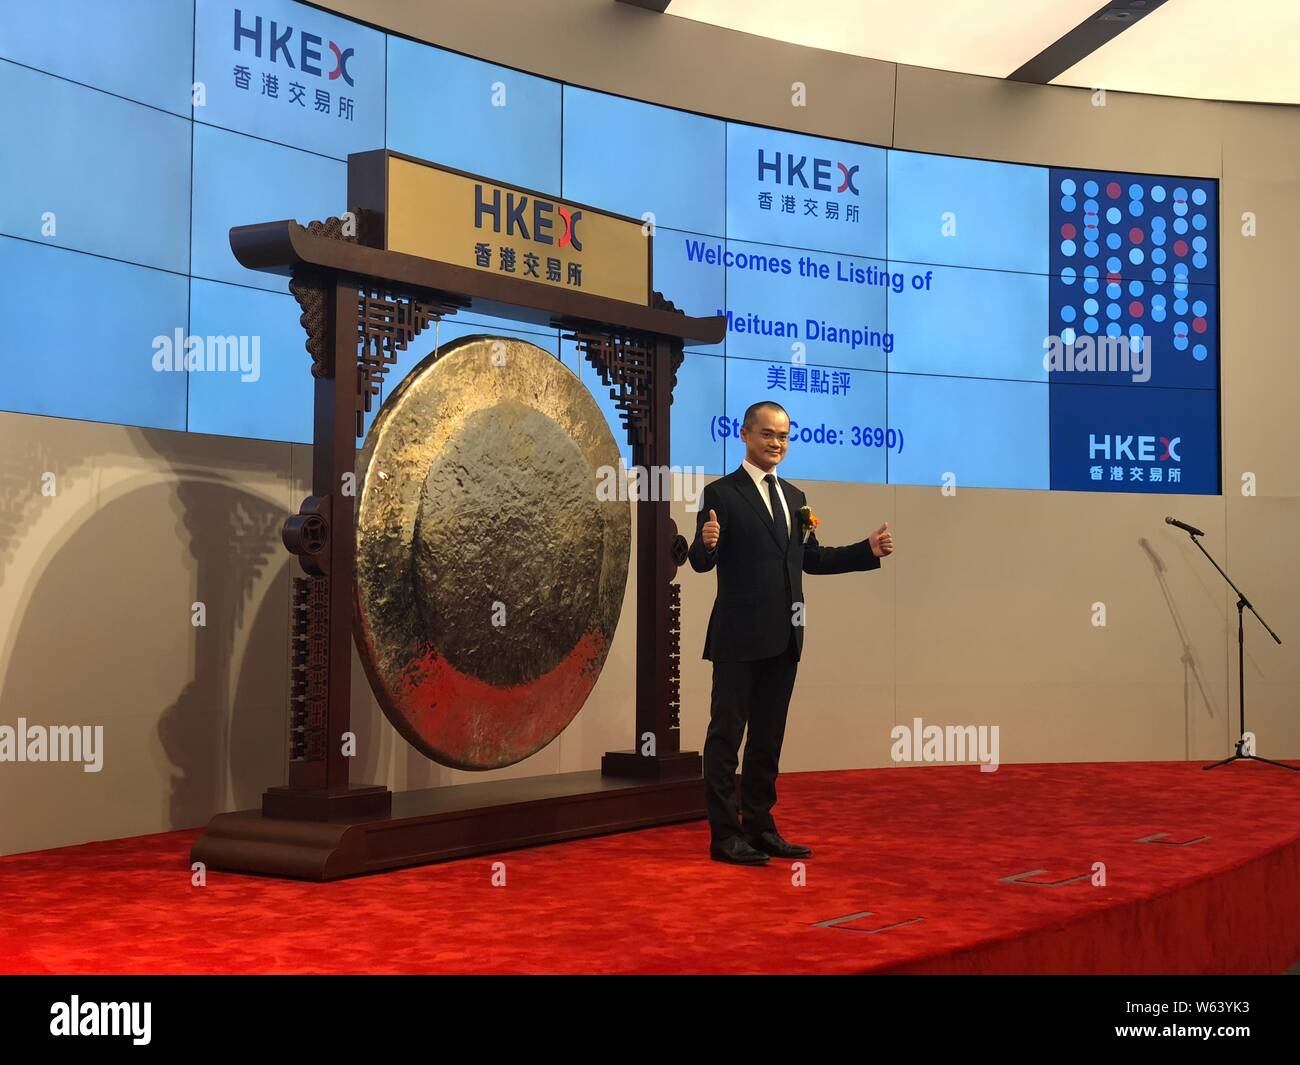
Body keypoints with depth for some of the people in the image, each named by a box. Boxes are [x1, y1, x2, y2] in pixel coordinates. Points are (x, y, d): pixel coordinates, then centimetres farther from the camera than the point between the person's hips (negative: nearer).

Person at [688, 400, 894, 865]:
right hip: (739, 637, -7)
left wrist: (868, 550, 11)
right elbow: (701, 562, -13)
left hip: (783, 637, 7)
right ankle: (724, 835, 6)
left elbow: (810, 559, 19)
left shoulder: (794, 498, 15)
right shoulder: (721, 494, -6)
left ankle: (760, 827, 23)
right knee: (726, 734, 0)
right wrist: (706, 543, -36)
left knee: (768, 737, 13)